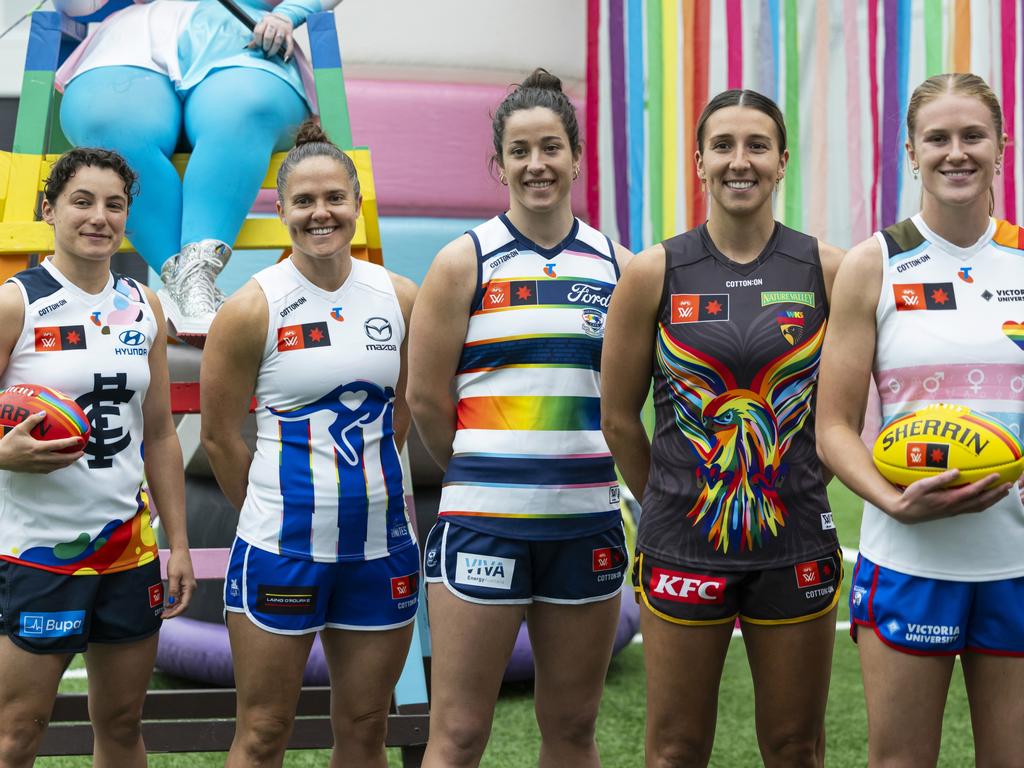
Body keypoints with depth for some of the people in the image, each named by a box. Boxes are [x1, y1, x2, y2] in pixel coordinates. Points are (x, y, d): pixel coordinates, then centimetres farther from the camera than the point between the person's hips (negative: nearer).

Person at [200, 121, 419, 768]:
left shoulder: (402, 299, 3)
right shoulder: (253, 308, -7)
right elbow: (220, 436, 0)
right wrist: (275, 514, 7)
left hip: (381, 542, 4)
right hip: (283, 548, -3)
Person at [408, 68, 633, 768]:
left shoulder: (615, 265, 7)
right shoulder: (466, 262, -1)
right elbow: (426, 398, 0)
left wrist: (576, 469, 11)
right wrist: (485, 475, 6)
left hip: (588, 519, 3)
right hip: (485, 520, -3)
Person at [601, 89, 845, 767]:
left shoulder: (827, 270, -1)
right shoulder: (656, 273, -3)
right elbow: (619, 418, 5)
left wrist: (795, 492, 10)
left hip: (796, 550, 1)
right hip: (684, 551, -1)